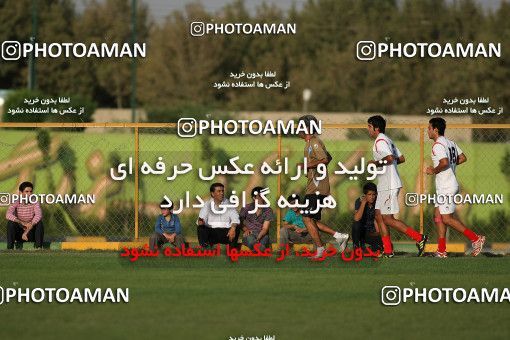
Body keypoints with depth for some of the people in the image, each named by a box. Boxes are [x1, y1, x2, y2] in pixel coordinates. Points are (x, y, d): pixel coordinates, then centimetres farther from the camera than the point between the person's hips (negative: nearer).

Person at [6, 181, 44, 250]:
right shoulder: (16, 204, -10)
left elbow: (38, 216, -28)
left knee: (39, 222, -26)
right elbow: (8, 215, -28)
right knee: (10, 222, -26)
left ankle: (38, 247, -23)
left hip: (31, 232, 0)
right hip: (19, 233, 0)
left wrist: (27, 232, -38)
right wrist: (21, 222, -41)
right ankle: (10, 248, -22)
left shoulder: (35, 203, -10)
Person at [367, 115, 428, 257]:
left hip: (389, 185, -11)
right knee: (379, 216, 10)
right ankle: (388, 251, 9)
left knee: (388, 219, -9)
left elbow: (390, 158, -28)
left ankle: (419, 238, -9)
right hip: (384, 185, 11)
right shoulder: (387, 140, 18)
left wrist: (376, 163, -14)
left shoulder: (380, 141, -13)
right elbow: (401, 158, 22)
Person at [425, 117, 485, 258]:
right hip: (444, 187, 10)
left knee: (447, 219, -8)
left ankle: (475, 238, -6)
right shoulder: (450, 143, 13)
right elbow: (463, 158, 20)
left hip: (446, 187, -10)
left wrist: (434, 170, -15)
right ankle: (441, 251, 9)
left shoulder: (438, 145, -16)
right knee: (438, 216, 10)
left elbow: (444, 162, -30)